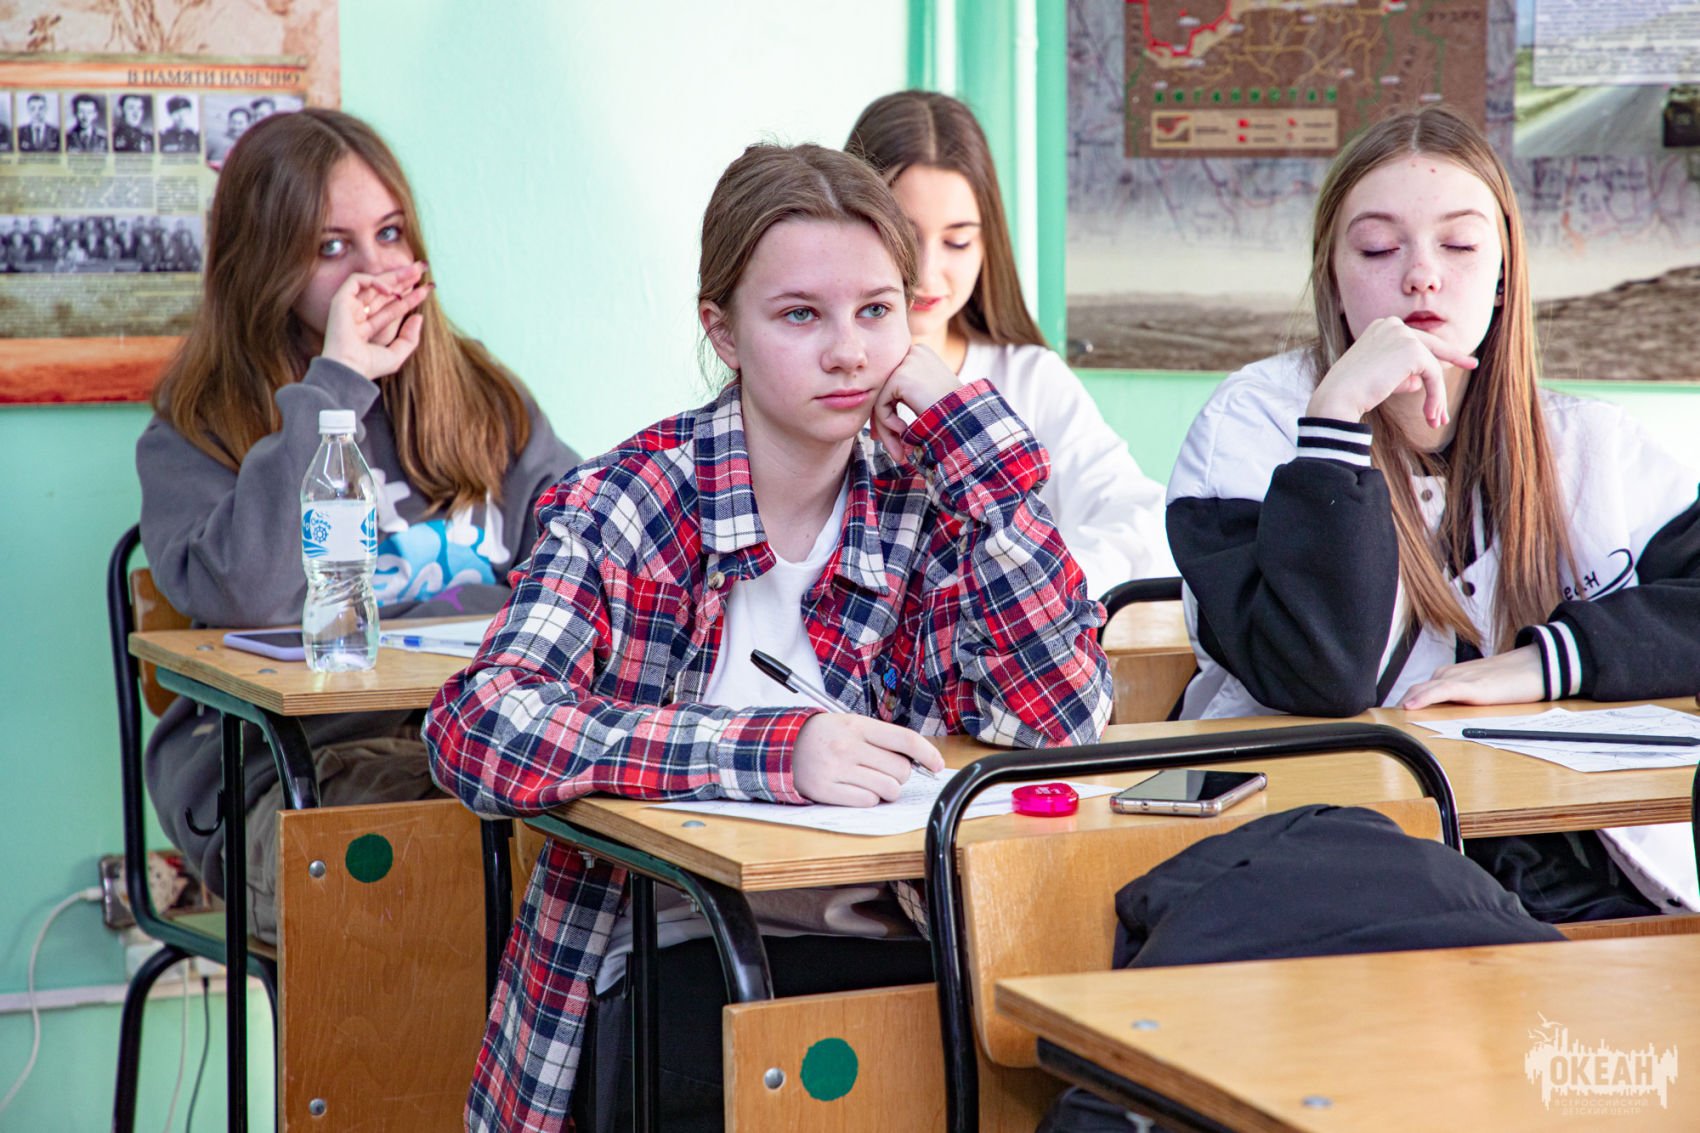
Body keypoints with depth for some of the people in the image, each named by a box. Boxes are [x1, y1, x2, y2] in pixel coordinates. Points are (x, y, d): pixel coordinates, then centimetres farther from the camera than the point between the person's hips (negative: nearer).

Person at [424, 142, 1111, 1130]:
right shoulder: (630, 504, -6)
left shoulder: (928, 498, 4)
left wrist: (970, 428, -9)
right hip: (674, 964, -3)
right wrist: (777, 752, -31)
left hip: (880, 947, 3)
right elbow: (478, 728, -21)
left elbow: (1062, 719, -9)